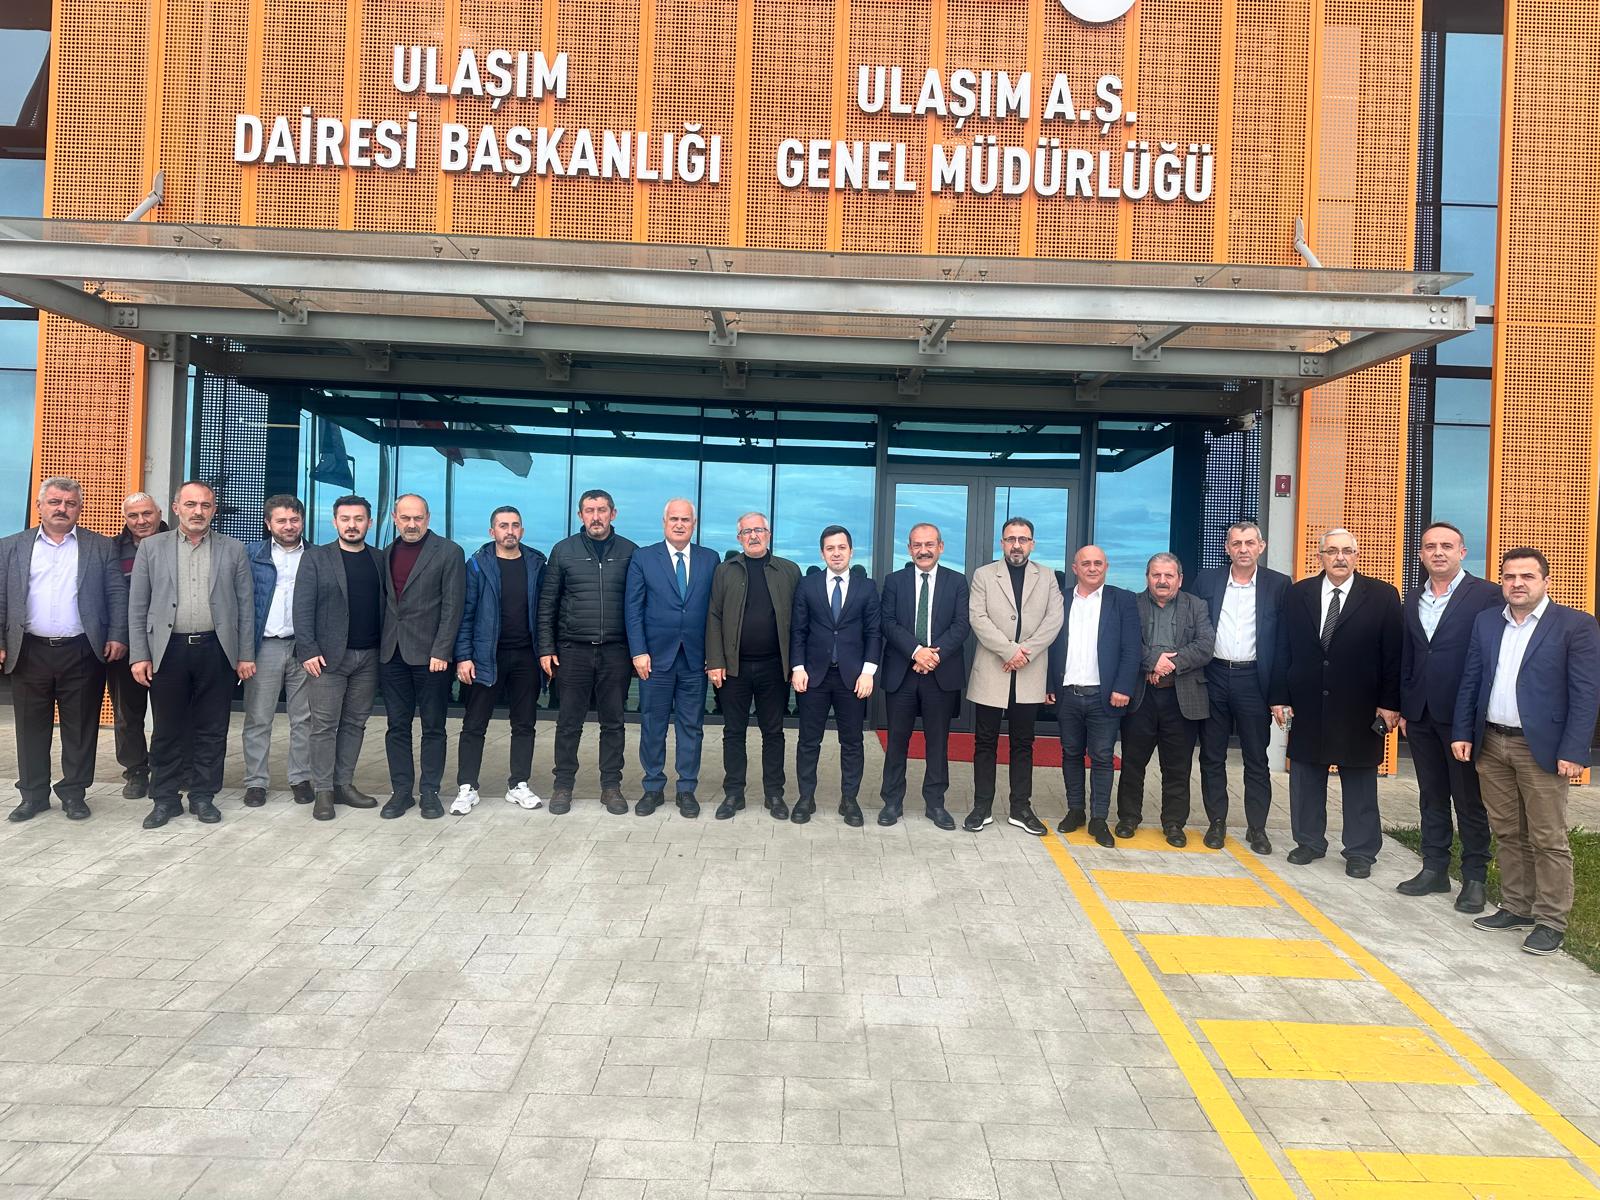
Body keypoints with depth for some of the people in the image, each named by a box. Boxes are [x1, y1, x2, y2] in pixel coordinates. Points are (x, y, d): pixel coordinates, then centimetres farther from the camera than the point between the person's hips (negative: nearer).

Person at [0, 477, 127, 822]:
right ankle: (33, 794, 20)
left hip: (82, 653, -1)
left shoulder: (102, 547, 6)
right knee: (31, 727, 9)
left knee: (81, 728, 5)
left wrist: (117, 636, -6)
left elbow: (117, 595, 3)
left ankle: (74, 792, 16)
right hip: (29, 652, 1)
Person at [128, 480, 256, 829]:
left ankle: (203, 796, 17)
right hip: (168, 650, 0)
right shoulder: (151, 547, 6)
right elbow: (138, 606, 5)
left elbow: (245, 605, 5)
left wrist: (246, 654, 1)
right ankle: (165, 799, 18)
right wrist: (139, 655, -2)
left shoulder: (233, 550, 6)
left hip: (216, 650, 0)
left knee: (211, 730, 6)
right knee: (167, 730, 7)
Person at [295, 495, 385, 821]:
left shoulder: (380, 560, 9)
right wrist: (308, 650, -13)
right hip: (328, 656, -3)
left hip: (368, 656, 3)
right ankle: (323, 791, 7)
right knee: (325, 726, 0)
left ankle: (344, 784, 18)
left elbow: (385, 605, 7)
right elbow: (303, 607, -4)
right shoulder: (315, 558, 1)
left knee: (355, 723, 9)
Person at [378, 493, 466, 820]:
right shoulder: (387, 554, 12)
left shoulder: (448, 553, -4)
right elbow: (385, 602, 14)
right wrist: (380, 646, 5)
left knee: (433, 728, 4)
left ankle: (430, 793, 12)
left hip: (430, 654, -4)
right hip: (392, 654, 5)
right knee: (397, 727, 8)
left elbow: (452, 606, -8)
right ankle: (401, 791, 17)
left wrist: (440, 652, -14)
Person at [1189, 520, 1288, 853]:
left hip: (1254, 680, -2)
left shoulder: (1278, 584, 0)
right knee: (1212, 756, 8)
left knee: (1256, 759, 6)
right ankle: (1216, 822, 20)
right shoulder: (1207, 581, 5)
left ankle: (1256, 828, 17)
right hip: (1214, 677, 2)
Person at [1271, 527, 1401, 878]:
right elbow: (1283, 650, 4)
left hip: (1359, 710, -2)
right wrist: (1280, 698, 0)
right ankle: (1309, 841, 25)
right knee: (1306, 777, 11)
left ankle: (1360, 852, 19)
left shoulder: (1382, 596, -2)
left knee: (1359, 782, 7)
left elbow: (1393, 654, -3)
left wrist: (1390, 703, -8)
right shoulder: (1298, 594, 4)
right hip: (1307, 705, 2)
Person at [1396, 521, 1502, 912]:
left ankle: (1474, 878, 17)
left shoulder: (1486, 595, -8)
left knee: (1470, 801, 5)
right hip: (1421, 715, 6)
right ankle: (1434, 869, 25)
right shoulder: (1413, 599, 10)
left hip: (1463, 715, -5)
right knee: (1431, 797, 14)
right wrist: (1404, 708, 11)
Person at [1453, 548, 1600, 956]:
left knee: (1548, 839, 1)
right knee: (1507, 834, 13)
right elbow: (1470, 681, 12)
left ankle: (1551, 921, 11)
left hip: (1541, 747, -5)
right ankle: (1516, 907, 25)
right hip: (1491, 743, 5)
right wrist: (1463, 733, 6)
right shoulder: (1486, 621, 9)